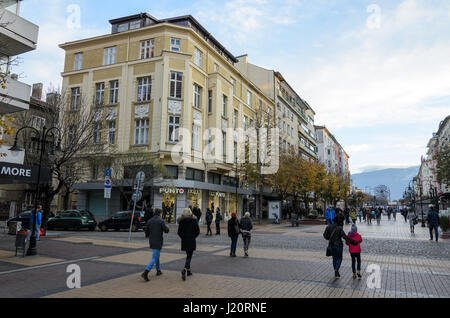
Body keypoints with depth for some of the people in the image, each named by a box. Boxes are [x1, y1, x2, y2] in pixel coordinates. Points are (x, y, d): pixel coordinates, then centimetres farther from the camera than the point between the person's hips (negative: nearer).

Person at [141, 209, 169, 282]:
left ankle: (158, 270, 34)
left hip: (151, 241, 7)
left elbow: (146, 231, 6)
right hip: (158, 242, -7)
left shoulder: (149, 221, 5)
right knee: (154, 258, -6)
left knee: (157, 255, 24)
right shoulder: (161, 220, -12)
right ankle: (145, 272, -18)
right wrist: (166, 227, 10)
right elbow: (166, 230, -11)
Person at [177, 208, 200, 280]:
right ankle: (184, 270, -21)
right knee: (189, 256, -1)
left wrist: (183, 237, 13)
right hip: (192, 241, -3)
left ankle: (188, 270, 25)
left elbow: (179, 232, -2)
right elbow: (198, 231, -5)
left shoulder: (181, 221, -2)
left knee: (188, 255, 19)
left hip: (184, 241, 3)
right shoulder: (194, 220, -6)